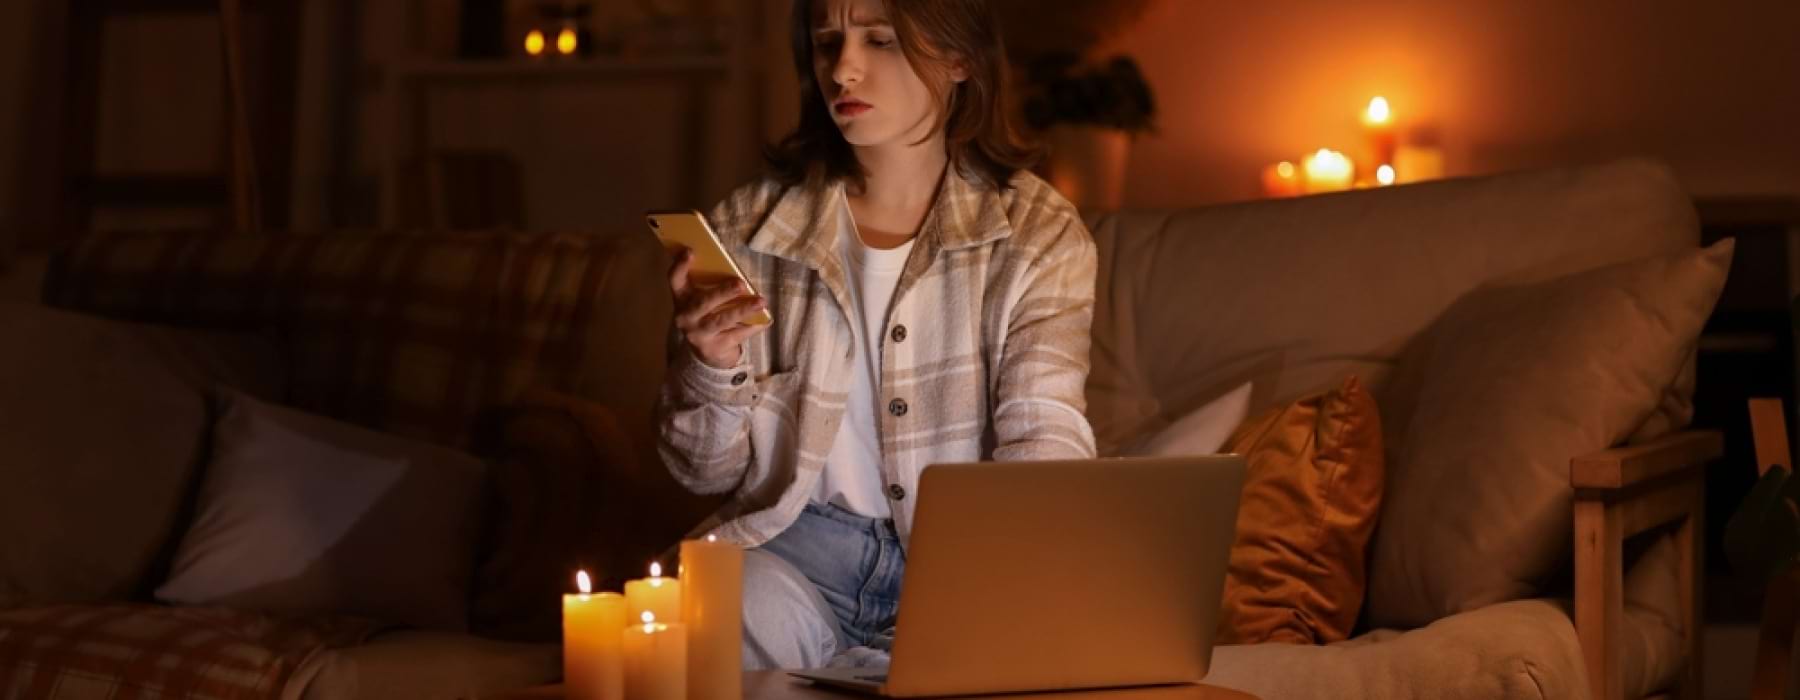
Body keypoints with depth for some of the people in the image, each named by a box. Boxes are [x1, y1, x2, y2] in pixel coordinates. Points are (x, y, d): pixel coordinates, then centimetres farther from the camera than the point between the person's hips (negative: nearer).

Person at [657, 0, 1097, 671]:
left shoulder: (1039, 235, -2)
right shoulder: (749, 229, 2)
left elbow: (1043, 447, -11)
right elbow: (707, 472, 6)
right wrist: (712, 368, -17)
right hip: (799, 539, 0)